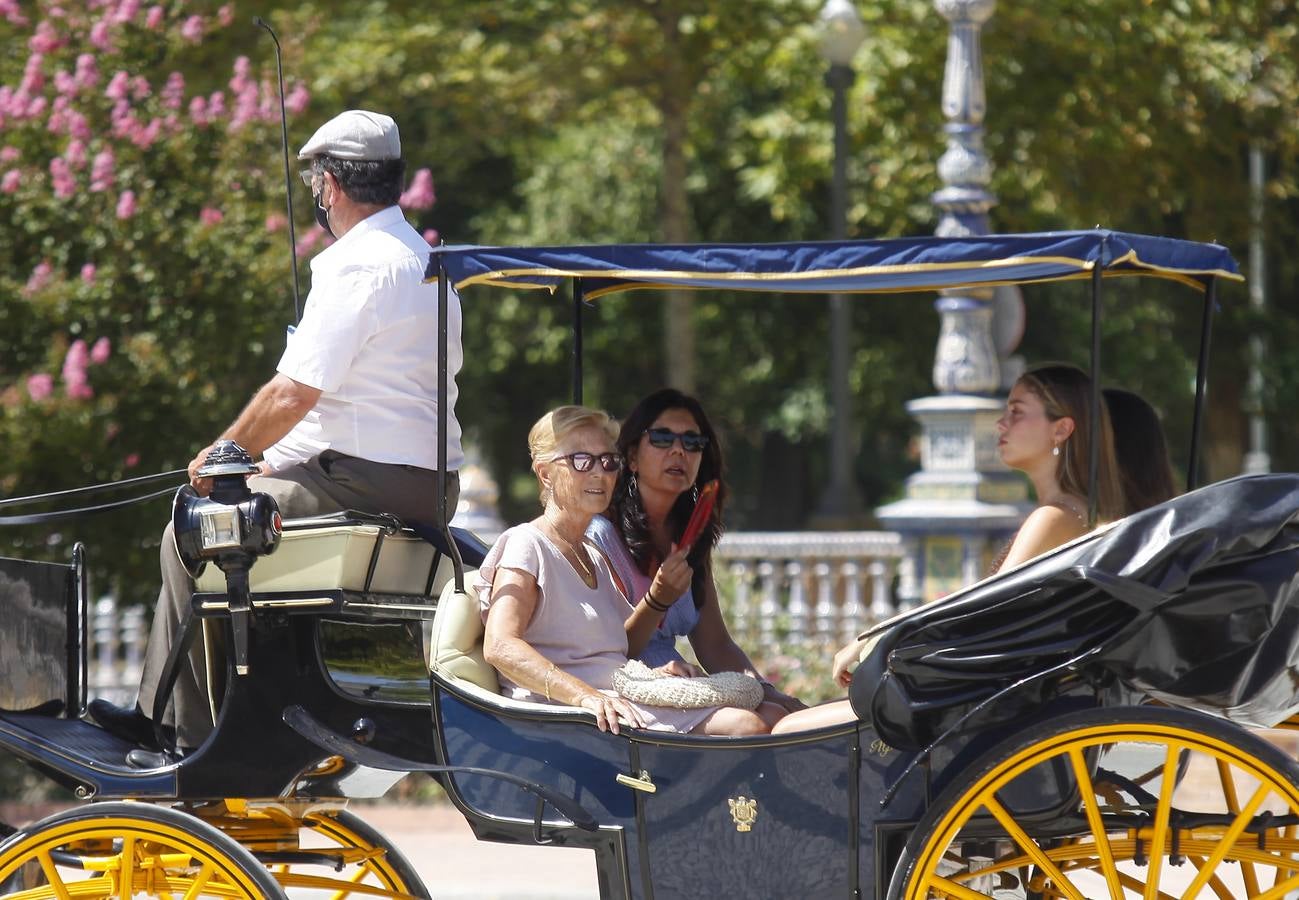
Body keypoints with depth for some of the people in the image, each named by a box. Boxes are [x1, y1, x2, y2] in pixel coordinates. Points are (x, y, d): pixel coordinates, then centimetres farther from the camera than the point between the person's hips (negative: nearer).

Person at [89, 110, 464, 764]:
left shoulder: (357, 267, -15)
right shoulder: (422, 258, 17)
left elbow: (293, 395, -19)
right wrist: (270, 458, 20)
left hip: (370, 483, -10)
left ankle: (196, 736, -3)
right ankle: (156, 714, 19)